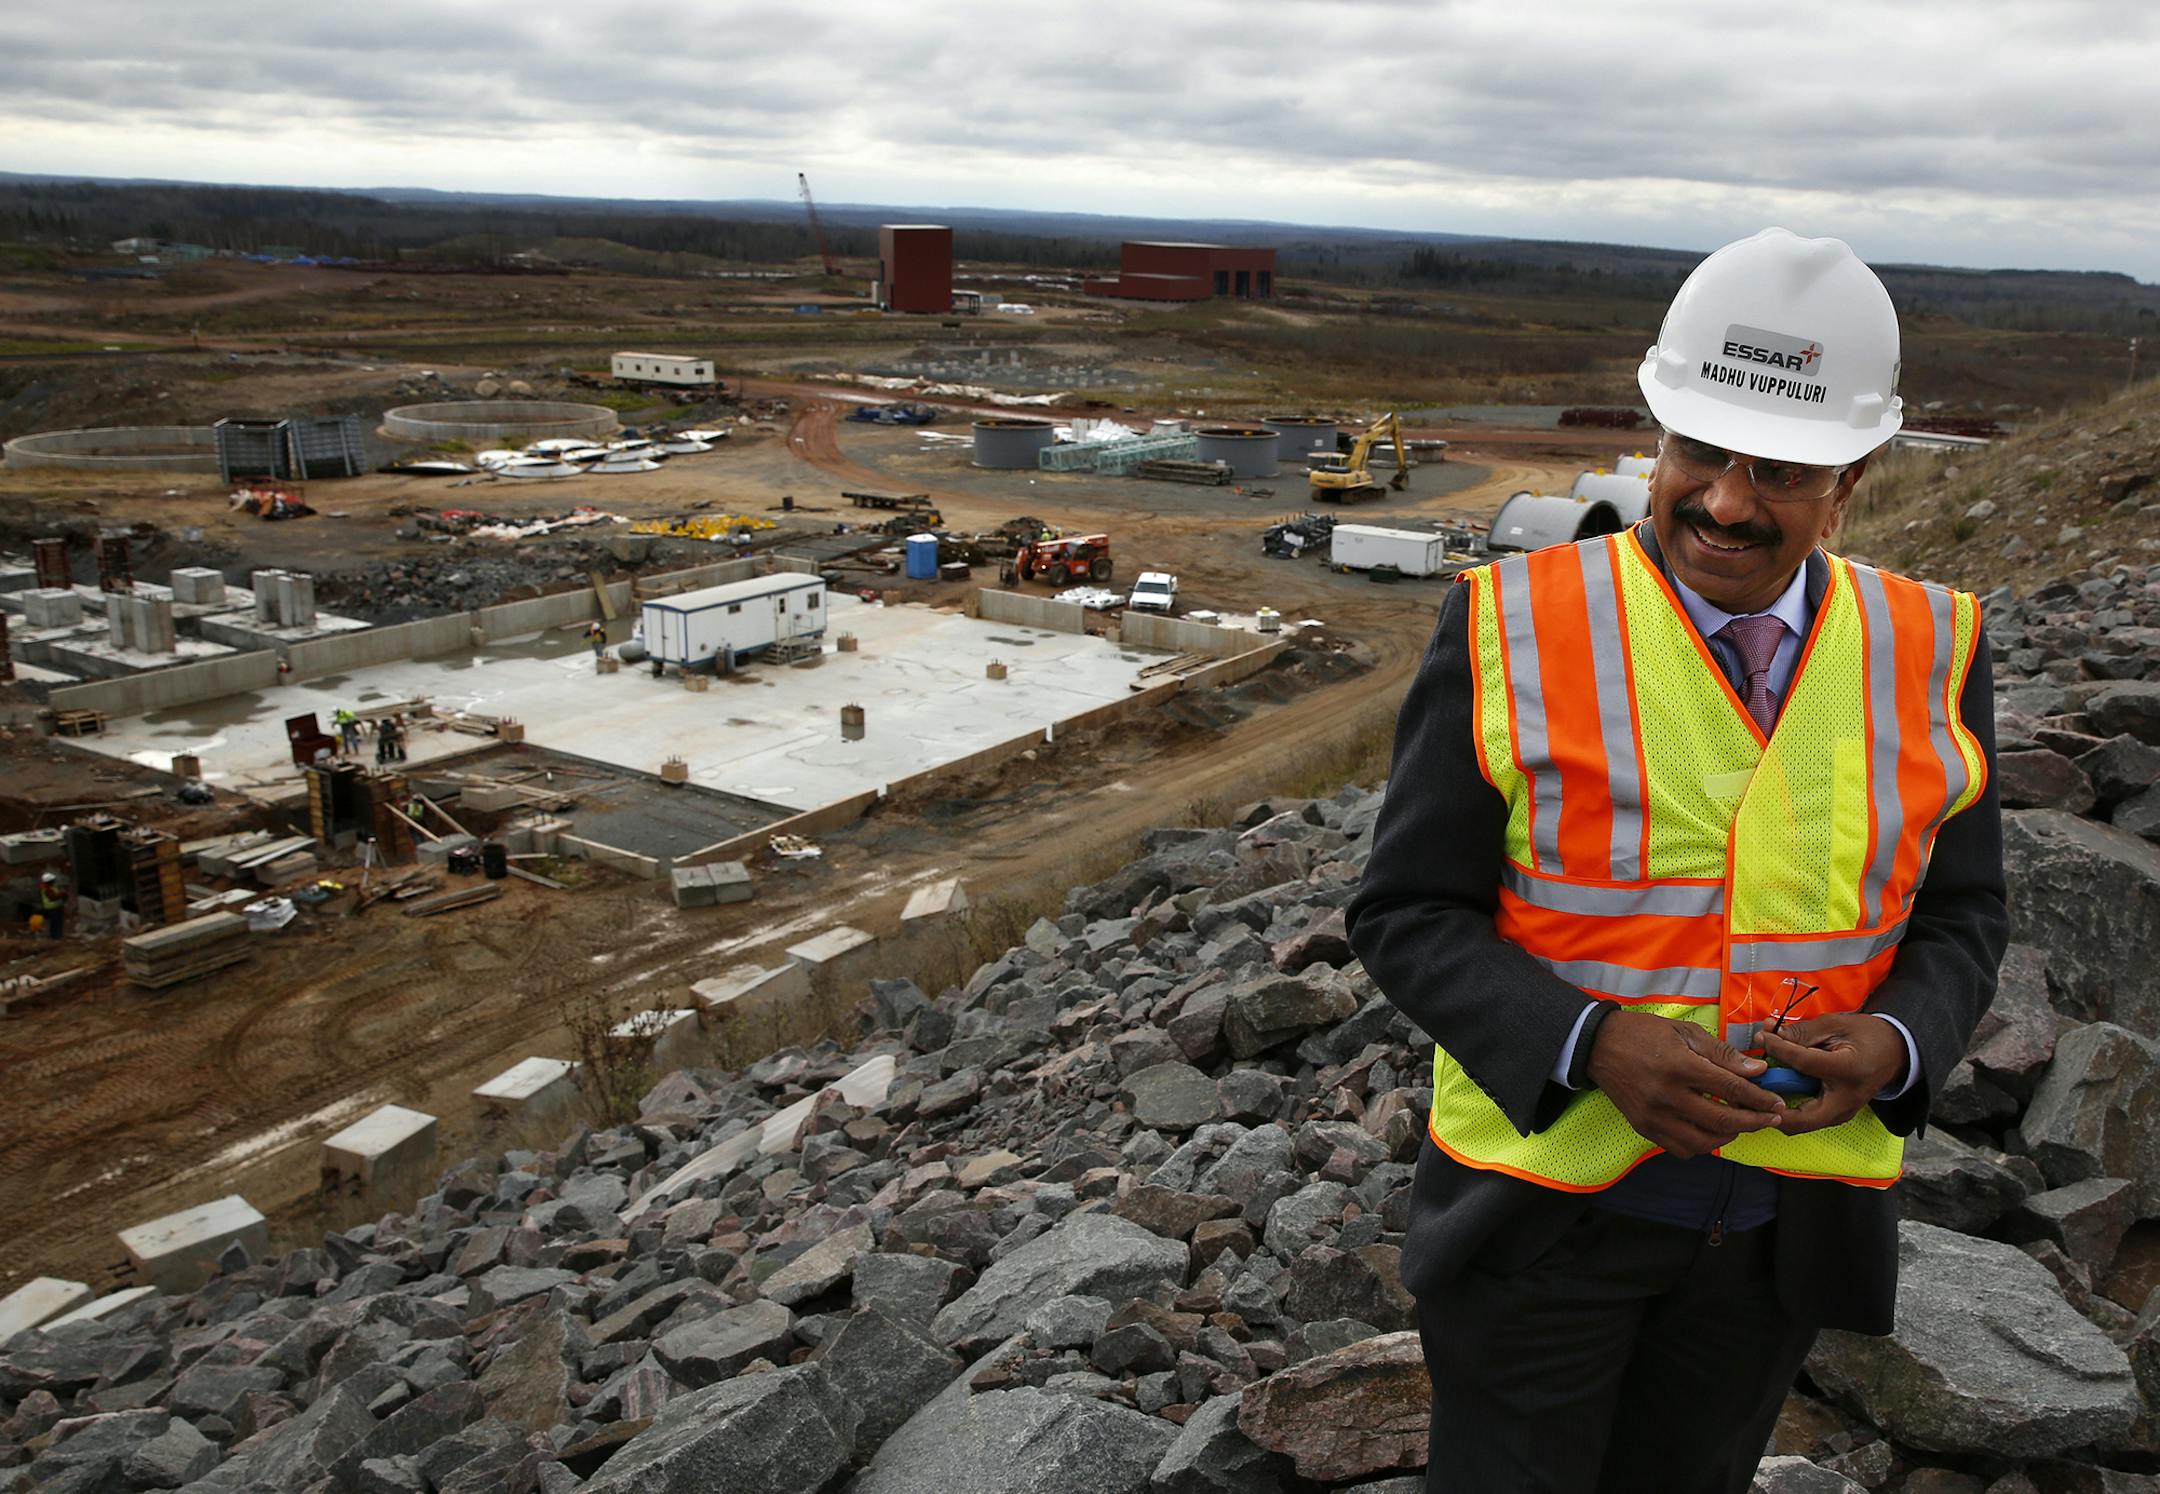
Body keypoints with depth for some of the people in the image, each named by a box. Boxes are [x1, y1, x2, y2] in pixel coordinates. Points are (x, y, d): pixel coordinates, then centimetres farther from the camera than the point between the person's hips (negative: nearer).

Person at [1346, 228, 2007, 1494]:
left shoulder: (1929, 652, -4)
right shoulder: (1511, 630, -15)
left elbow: (1957, 919, 4)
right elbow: (1409, 916, -11)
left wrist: (1892, 1048, -17)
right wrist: (1589, 1048, -28)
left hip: (1787, 1211, 3)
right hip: (1544, 1196, -3)